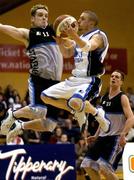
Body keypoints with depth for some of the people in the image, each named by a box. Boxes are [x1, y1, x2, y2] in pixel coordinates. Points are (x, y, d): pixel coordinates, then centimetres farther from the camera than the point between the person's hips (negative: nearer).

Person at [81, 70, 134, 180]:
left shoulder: (122, 98, -8)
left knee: (105, 168, -19)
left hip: (116, 138, -8)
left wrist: (123, 135, -30)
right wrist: (96, 136, 19)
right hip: (103, 137, 8)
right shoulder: (104, 98, 14)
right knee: (88, 165, 3)